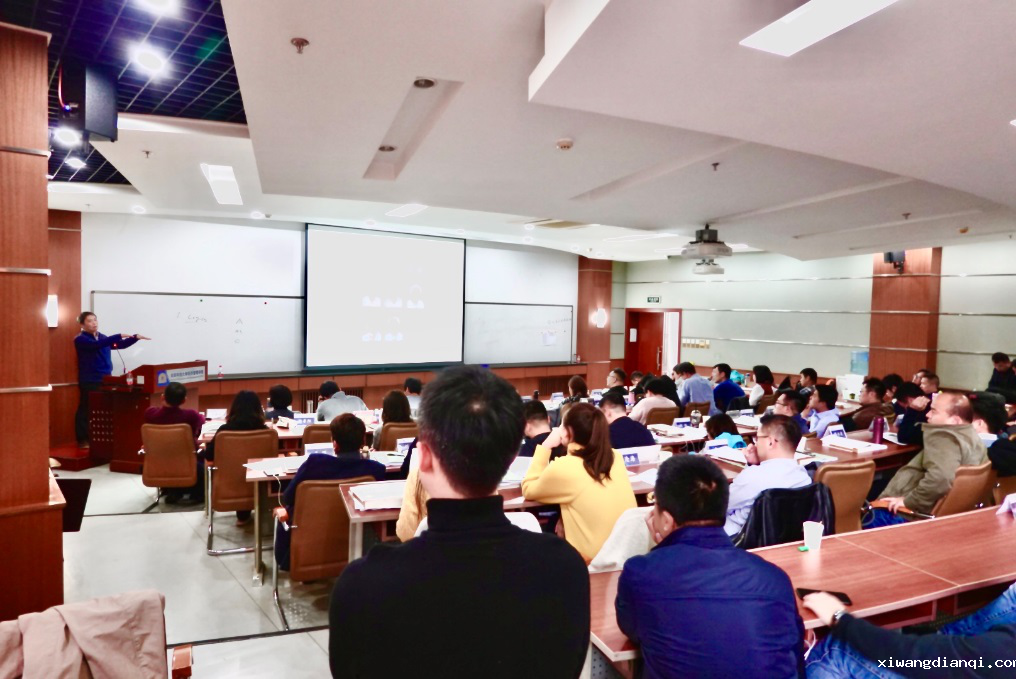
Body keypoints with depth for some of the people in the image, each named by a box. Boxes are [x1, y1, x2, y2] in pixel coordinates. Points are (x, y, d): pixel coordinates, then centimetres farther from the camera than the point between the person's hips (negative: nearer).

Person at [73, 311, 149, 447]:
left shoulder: (103, 337, 15)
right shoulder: (80, 339, -6)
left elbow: (121, 345, 14)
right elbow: (96, 345, -23)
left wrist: (135, 337, -2)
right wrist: (119, 335, -27)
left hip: (105, 380, 6)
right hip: (89, 381, -6)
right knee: (86, 410, -3)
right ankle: (83, 440, 4)